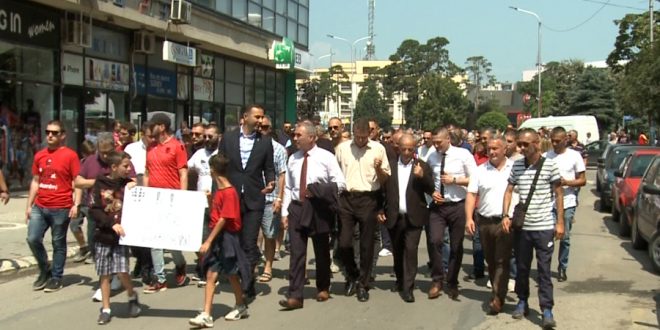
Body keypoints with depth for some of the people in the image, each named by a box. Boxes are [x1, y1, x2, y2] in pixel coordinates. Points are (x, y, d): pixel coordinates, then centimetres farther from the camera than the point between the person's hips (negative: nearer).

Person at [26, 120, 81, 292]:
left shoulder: (70, 155, -5)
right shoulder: (39, 155, 11)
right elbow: (35, 181, 17)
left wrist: (76, 204, -16)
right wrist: (29, 205, 13)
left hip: (61, 209, -5)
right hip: (39, 207, 5)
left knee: (58, 243, 4)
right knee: (33, 239, 0)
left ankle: (56, 277, 17)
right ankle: (45, 271, 22)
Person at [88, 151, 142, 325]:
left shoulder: (129, 184, 1)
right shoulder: (100, 184, -4)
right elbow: (93, 210, -8)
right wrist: (112, 223, -17)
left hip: (121, 235, 0)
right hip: (103, 235, 0)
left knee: (121, 271, -10)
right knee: (104, 274, 6)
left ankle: (132, 296, 17)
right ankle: (106, 309, 18)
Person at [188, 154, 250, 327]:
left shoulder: (229, 192, -18)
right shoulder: (218, 191, 11)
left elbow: (223, 219, -21)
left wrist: (208, 241, -21)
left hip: (226, 237, -8)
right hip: (216, 237, 8)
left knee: (231, 274, 8)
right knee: (211, 275, 2)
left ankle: (241, 307, 28)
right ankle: (206, 315, 1)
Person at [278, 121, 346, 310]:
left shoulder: (326, 157, -5)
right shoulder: (293, 159, 6)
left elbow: (340, 184, -8)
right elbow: (288, 188, 9)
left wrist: (317, 191, -18)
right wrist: (284, 212, 4)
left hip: (319, 209, -2)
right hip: (297, 208, 2)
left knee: (321, 252, 12)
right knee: (296, 253, -4)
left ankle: (323, 289, 31)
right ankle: (295, 296, -3)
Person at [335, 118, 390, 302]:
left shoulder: (378, 148, 2)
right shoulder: (342, 148, 6)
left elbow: (385, 179, 4)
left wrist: (379, 168, -16)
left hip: (368, 199, -1)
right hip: (346, 198, 2)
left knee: (366, 245, 5)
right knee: (343, 242, 2)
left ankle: (363, 284, 19)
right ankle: (352, 276, 27)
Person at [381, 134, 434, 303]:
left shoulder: (422, 166, 3)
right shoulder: (389, 165, 5)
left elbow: (431, 190, -3)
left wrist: (422, 176, -18)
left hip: (414, 217, -2)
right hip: (394, 217, 2)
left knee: (411, 250, -8)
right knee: (397, 251, 14)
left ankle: (408, 288, -1)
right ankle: (400, 280, 34)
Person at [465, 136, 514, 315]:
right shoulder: (480, 170, 6)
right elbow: (471, 194, 3)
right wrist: (469, 218, -7)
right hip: (484, 221, 3)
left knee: (502, 261, -6)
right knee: (490, 260, 13)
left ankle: (497, 299, -3)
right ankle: (499, 291, 30)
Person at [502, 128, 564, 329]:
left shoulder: (549, 165, -6)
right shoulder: (516, 166, 3)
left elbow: (559, 194, -1)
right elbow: (509, 191, 9)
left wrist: (560, 222, -4)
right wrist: (505, 216, -3)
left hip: (544, 227, -3)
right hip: (521, 226, 3)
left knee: (544, 270, 1)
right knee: (522, 267, 14)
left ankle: (547, 310, 7)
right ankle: (522, 302, 29)